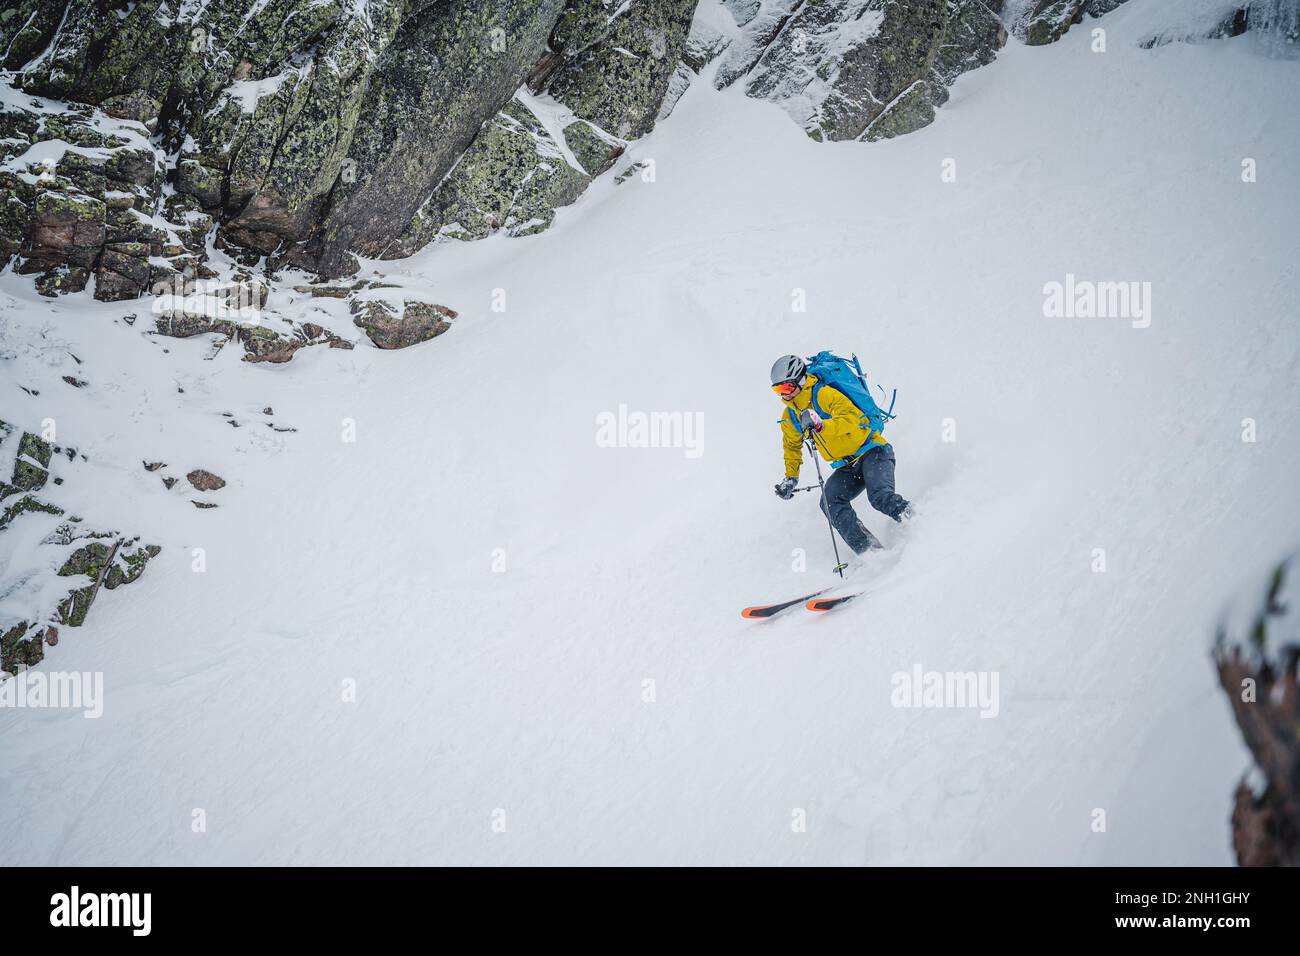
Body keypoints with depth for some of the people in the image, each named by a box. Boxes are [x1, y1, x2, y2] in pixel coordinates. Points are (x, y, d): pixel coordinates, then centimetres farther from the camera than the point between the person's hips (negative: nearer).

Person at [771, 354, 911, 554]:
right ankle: (868, 550, -27)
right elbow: (792, 446, 27)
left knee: (880, 496, -33)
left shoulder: (824, 395, -16)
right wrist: (791, 478, 20)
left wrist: (821, 425, -42)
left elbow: (851, 420, -28)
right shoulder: (790, 418, 8)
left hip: (872, 451, -7)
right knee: (830, 501, -22)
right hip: (847, 467, 7)